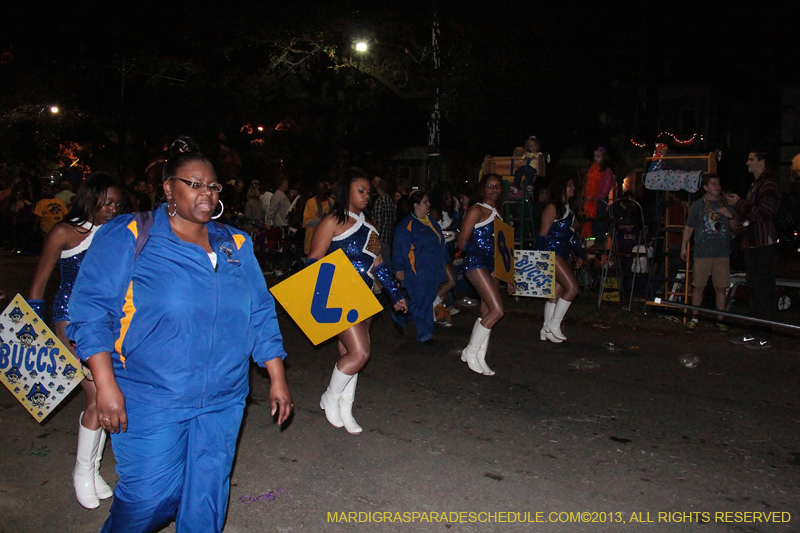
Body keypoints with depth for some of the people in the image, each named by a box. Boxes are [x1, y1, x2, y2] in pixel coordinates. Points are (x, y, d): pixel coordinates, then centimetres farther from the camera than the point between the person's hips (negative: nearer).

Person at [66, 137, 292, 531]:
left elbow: (261, 315, 12)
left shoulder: (236, 245, 9)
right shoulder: (127, 237, -4)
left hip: (223, 403, 4)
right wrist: (106, 385, -15)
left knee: (207, 500, 12)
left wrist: (277, 379, 9)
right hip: (149, 403, -4)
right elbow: (91, 311, -8)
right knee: (149, 498, 4)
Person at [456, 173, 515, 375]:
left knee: (486, 313, 6)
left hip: (492, 266, 8)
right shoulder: (477, 210, -4)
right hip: (476, 263, -8)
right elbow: (461, 242, -8)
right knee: (497, 310, -15)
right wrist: (477, 250, -23)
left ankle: (479, 357, 14)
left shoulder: (496, 213, 19)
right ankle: (470, 351, -1)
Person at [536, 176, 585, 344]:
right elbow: (543, 234, -13)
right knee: (572, 287, -14)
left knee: (557, 292, 8)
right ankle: (554, 324, -4)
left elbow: (572, 233, 24)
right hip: (552, 252, -9)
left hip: (563, 254, 9)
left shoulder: (569, 208, 18)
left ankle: (547, 330, 13)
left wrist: (579, 253, 23)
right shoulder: (553, 208, -9)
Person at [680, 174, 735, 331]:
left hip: (722, 253, 2)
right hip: (702, 252, -1)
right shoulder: (697, 205, 8)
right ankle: (694, 318, 11)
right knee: (698, 286, 1)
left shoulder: (726, 205, 13)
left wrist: (730, 216, -3)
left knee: (721, 288, 1)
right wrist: (684, 246, 6)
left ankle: (720, 320, 9)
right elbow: (689, 227, 11)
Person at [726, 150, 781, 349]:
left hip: (764, 246, -10)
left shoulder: (769, 184, -12)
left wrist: (739, 203, -13)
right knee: (753, 290, 13)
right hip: (753, 245, 10)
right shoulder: (756, 184, 20)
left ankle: (765, 336, -3)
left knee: (764, 290, -7)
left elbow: (762, 214, -23)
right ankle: (754, 333, 20)